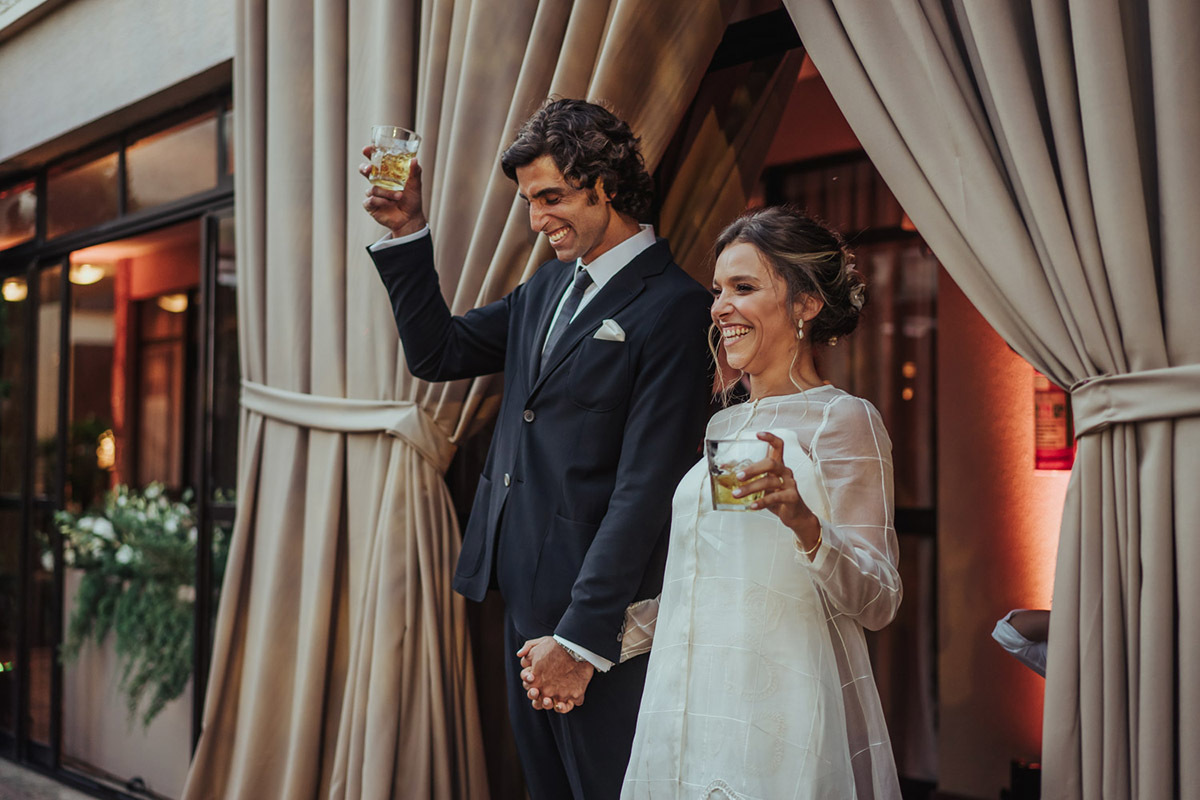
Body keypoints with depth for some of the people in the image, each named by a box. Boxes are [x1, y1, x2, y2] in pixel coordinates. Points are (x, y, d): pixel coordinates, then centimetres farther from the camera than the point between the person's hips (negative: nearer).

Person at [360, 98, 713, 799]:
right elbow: (436, 352, 19)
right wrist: (408, 233, 7)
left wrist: (582, 637, -18)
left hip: (600, 618, -8)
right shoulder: (549, 287, 13)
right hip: (524, 599, 8)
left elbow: (646, 490, -18)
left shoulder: (674, 309, -14)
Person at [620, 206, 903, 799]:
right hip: (688, 715, 7)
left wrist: (803, 522, -31)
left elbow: (879, 602, -15)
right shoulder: (724, 426, 13)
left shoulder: (841, 419, -8)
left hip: (780, 723, -6)